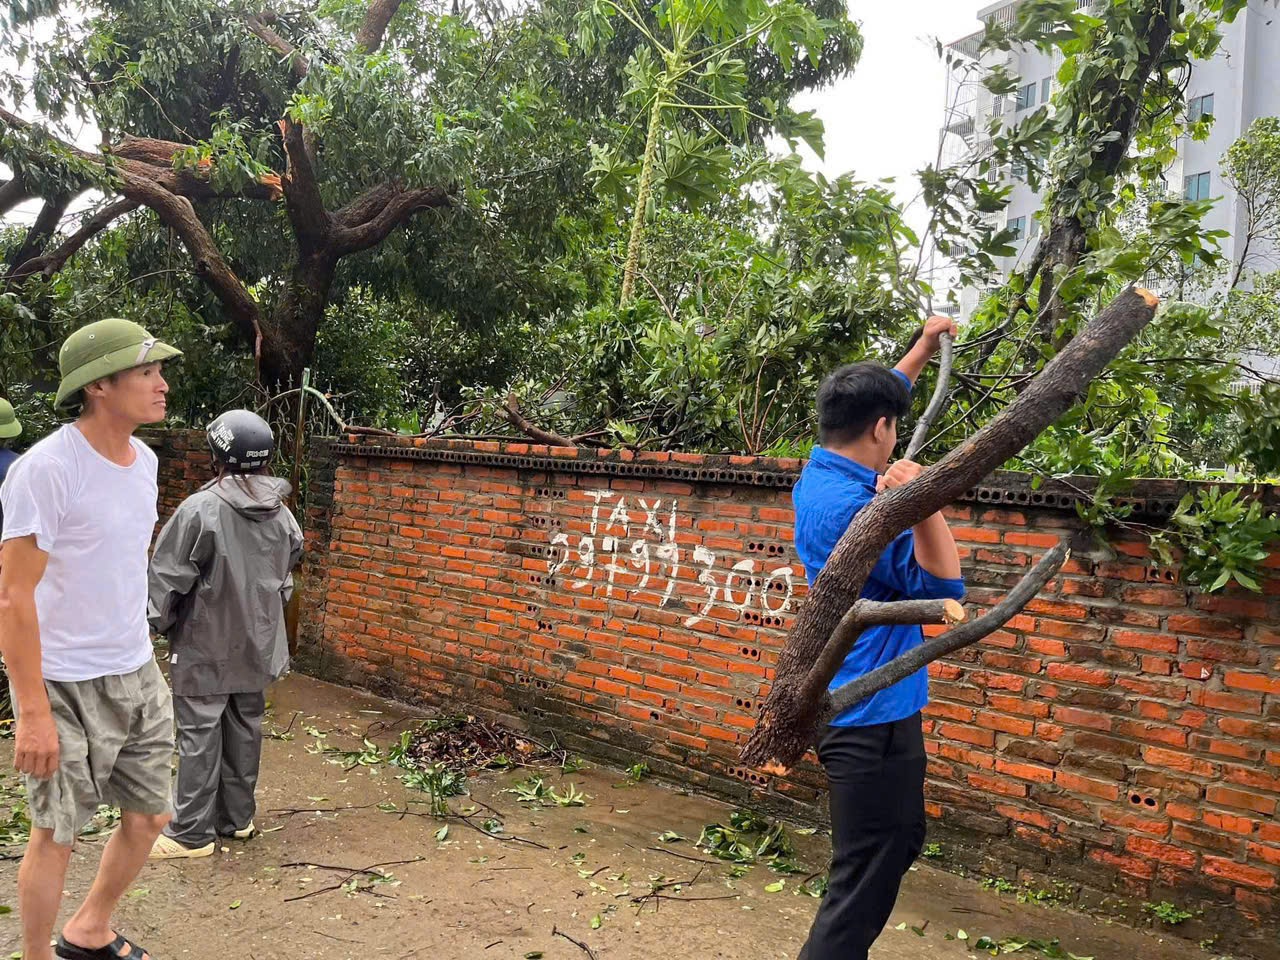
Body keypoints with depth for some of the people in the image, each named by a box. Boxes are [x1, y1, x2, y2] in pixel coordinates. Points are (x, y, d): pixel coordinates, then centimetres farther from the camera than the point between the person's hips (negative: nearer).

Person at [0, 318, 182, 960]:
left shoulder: (143, 459, 4)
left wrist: (139, 655, 16)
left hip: (138, 675, 7)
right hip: (66, 686, -7)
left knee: (149, 818, 16)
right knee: (56, 834, 7)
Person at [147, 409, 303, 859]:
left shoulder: (201, 510, -19)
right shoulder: (281, 514, -1)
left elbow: (168, 578, -12)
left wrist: (162, 623, 5)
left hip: (205, 646, -6)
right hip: (258, 646, 6)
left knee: (199, 736, 4)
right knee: (245, 729, 15)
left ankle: (192, 833, 12)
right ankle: (237, 817, 27)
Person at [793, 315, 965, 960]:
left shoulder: (819, 473, 5)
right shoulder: (855, 509, -24)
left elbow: (867, 404, 23)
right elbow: (941, 586, -22)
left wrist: (924, 348, 28)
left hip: (858, 705, 11)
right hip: (872, 716, -11)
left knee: (899, 843, 25)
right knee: (865, 878, -2)